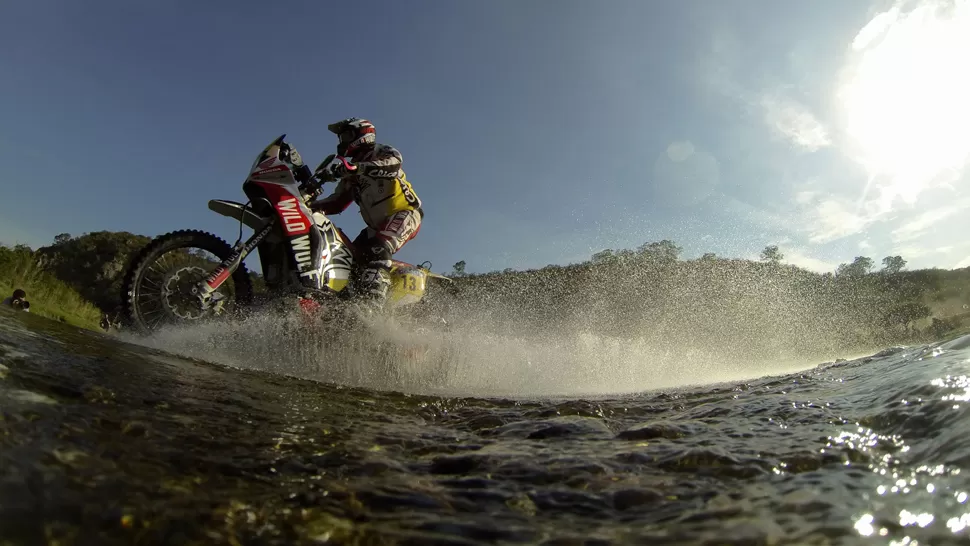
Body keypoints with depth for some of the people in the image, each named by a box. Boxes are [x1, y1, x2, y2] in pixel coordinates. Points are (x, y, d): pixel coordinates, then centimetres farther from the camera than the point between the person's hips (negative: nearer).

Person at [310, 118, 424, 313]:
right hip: (377, 226, 9)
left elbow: (392, 164, -24)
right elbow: (337, 203, 18)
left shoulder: (384, 152, 2)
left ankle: (371, 304, -48)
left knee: (378, 249, -33)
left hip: (404, 214, -9)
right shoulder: (350, 176, 23)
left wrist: (348, 168, -35)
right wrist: (309, 205, -1)